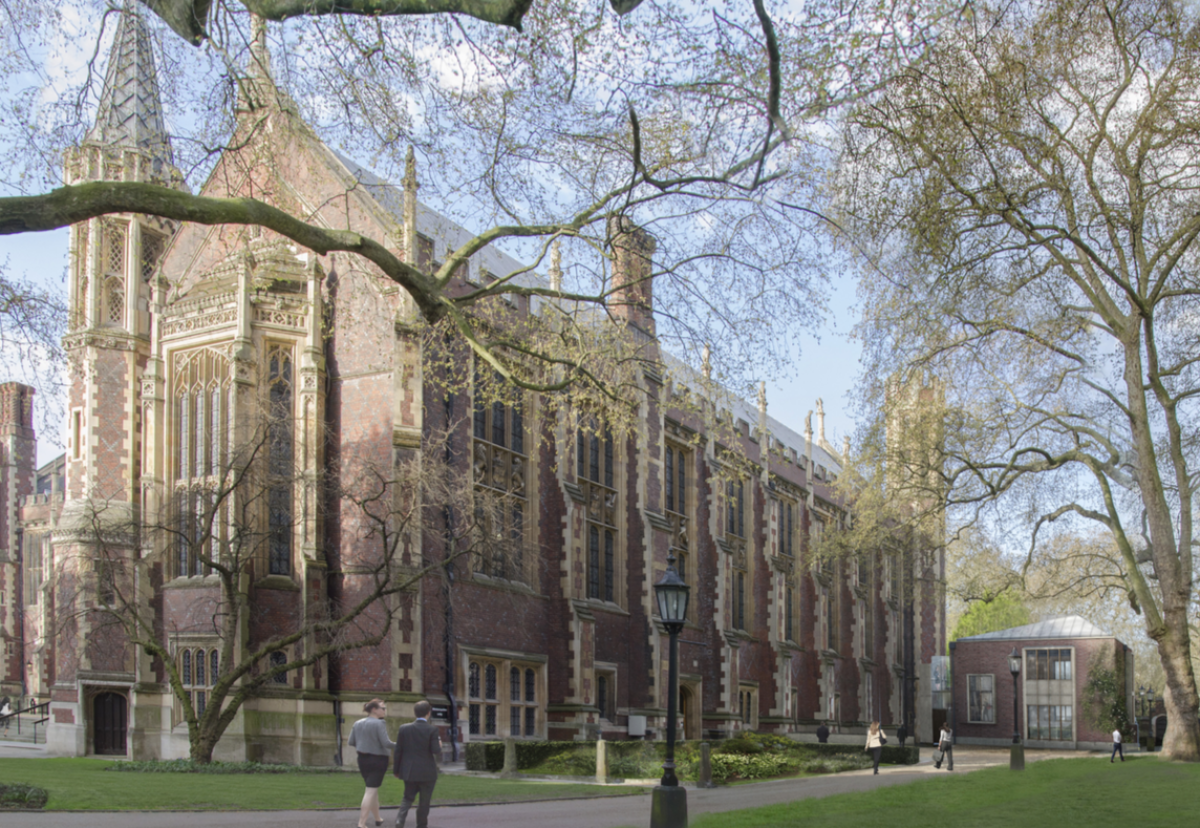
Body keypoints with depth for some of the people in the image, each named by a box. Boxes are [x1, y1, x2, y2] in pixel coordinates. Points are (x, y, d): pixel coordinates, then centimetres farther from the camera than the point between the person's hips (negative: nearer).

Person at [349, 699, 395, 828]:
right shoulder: (379, 723, -17)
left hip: (363, 759, 7)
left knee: (373, 789, 21)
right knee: (371, 791, -5)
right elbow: (386, 743, -21)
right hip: (378, 760, -7)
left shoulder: (357, 723, 4)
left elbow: (351, 742, 5)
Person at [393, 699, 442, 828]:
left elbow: (398, 751, 0)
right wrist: (439, 745, 7)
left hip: (409, 771, 3)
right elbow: (436, 751, -15)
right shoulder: (432, 730, -11)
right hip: (427, 772, -3)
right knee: (424, 801, 10)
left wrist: (396, 770, 8)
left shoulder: (404, 728, -2)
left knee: (407, 798, 15)